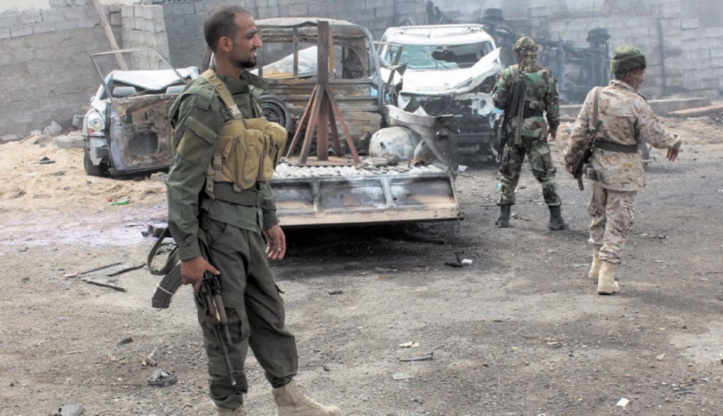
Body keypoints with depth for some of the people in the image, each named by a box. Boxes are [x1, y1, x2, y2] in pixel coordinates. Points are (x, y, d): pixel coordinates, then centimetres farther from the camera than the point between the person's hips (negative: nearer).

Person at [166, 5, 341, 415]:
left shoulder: (247, 93, 9)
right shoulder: (204, 103, -19)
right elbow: (183, 183, -19)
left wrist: (270, 219, 20)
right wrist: (189, 254, -19)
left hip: (246, 227, 9)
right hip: (214, 231, -9)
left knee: (268, 312, 15)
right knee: (228, 325, 4)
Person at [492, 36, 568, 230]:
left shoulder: (508, 74, -4)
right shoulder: (545, 75, -3)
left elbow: (498, 101, -5)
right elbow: (553, 104, 1)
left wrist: (498, 85, 15)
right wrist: (553, 126, 14)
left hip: (512, 131, 1)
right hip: (536, 131, -1)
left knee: (508, 173, 13)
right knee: (545, 173, 3)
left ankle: (504, 216, 14)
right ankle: (556, 217, 1)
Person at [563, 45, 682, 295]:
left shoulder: (595, 95, -3)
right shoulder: (637, 104, -18)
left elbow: (579, 131, 3)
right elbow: (656, 136, -11)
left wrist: (571, 155, 16)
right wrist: (674, 143, 9)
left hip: (598, 165, 6)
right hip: (624, 169, -6)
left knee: (600, 214, 23)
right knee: (619, 221, 3)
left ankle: (598, 264, 34)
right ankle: (607, 277, 3)